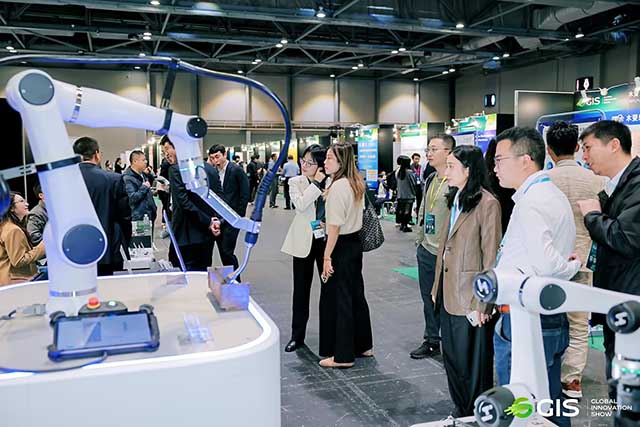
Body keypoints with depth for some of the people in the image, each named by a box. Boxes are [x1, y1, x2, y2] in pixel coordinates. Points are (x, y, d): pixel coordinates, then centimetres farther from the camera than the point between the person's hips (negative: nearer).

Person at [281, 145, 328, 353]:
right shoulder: (296, 182, -1)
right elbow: (300, 204, -20)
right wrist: (316, 183, -18)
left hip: (325, 240, 0)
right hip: (304, 241, 0)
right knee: (301, 289, 8)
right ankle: (297, 335, 19)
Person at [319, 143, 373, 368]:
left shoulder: (338, 186, -18)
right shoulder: (356, 184, 9)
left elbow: (335, 226, -21)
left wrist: (327, 256, -18)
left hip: (342, 246, -9)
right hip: (355, 242, 9)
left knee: (337, 299, 1)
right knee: (356, 294, 18)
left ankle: (343, 355, 10)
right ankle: (363, 345, 30)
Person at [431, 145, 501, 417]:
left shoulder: (487, 204, -15)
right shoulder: (456, 200, 12)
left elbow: (491, 257, -16)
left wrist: (481, 305, -17)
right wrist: (437, 288, 13)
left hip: (470, 300, -8)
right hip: (449, 295, 8)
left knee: (472, 364, 6)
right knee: (452, 359, 18)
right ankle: (461, 413, 35)